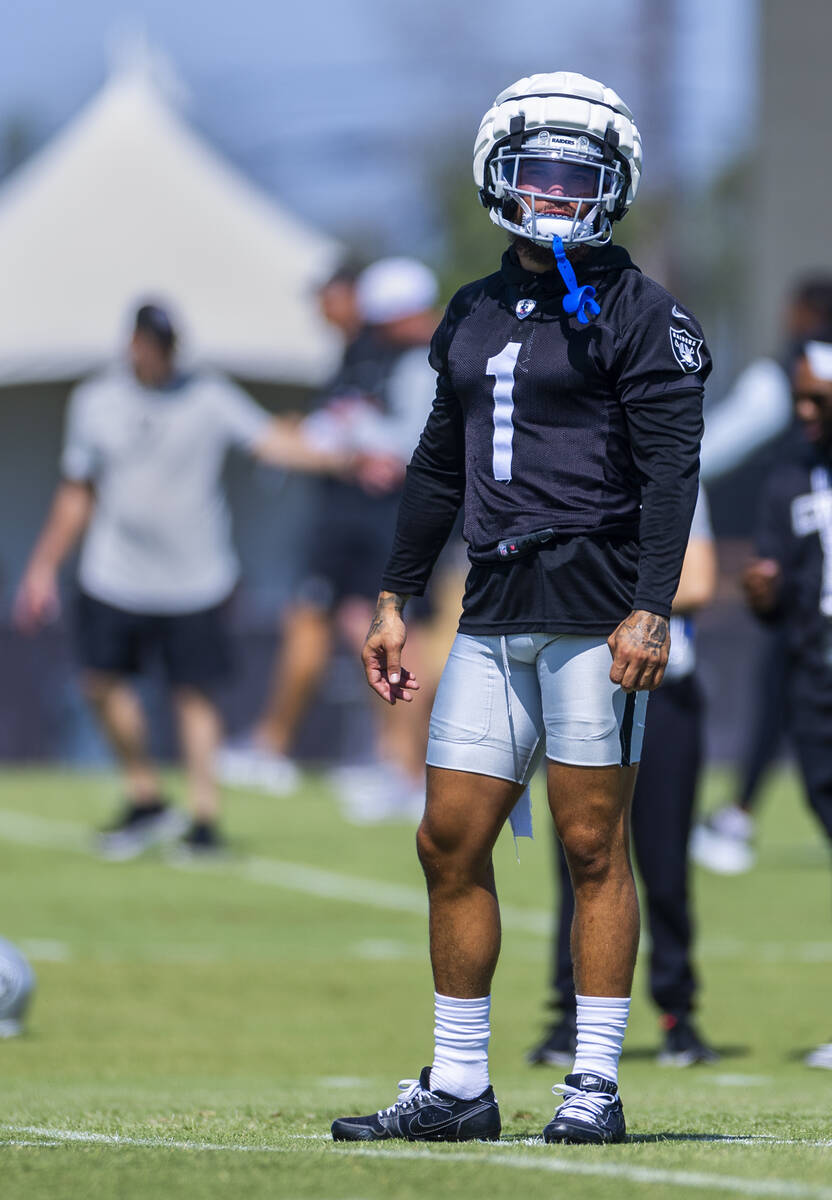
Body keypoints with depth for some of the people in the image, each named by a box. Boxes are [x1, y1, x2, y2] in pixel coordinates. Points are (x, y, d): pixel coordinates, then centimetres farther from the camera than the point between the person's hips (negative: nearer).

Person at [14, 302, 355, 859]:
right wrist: (45, 567, 12)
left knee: (196, 692, -3)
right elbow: (77, 495, 12)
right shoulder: (95, 403, 3)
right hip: (116, 577, 2)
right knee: (105, 680, -3)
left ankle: (205, 817, 3)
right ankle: (146, 799, 14)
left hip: (196, 579, -2)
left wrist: (343, 457, -32)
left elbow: (271, 439, -16)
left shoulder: (210, 398, -4)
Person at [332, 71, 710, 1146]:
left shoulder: (636, 315, -3)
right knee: (450, 843, 4)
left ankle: (596, 1085, 1)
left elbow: (670, 472, -9)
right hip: (494, 614, 6)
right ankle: (457, 1087, 10)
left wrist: (649, 614, -18)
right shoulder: (473, 318, 17)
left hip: (595, 606, -6)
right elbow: (439, 466, 23)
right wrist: (396, 600, 19)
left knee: (593, 845, -4)